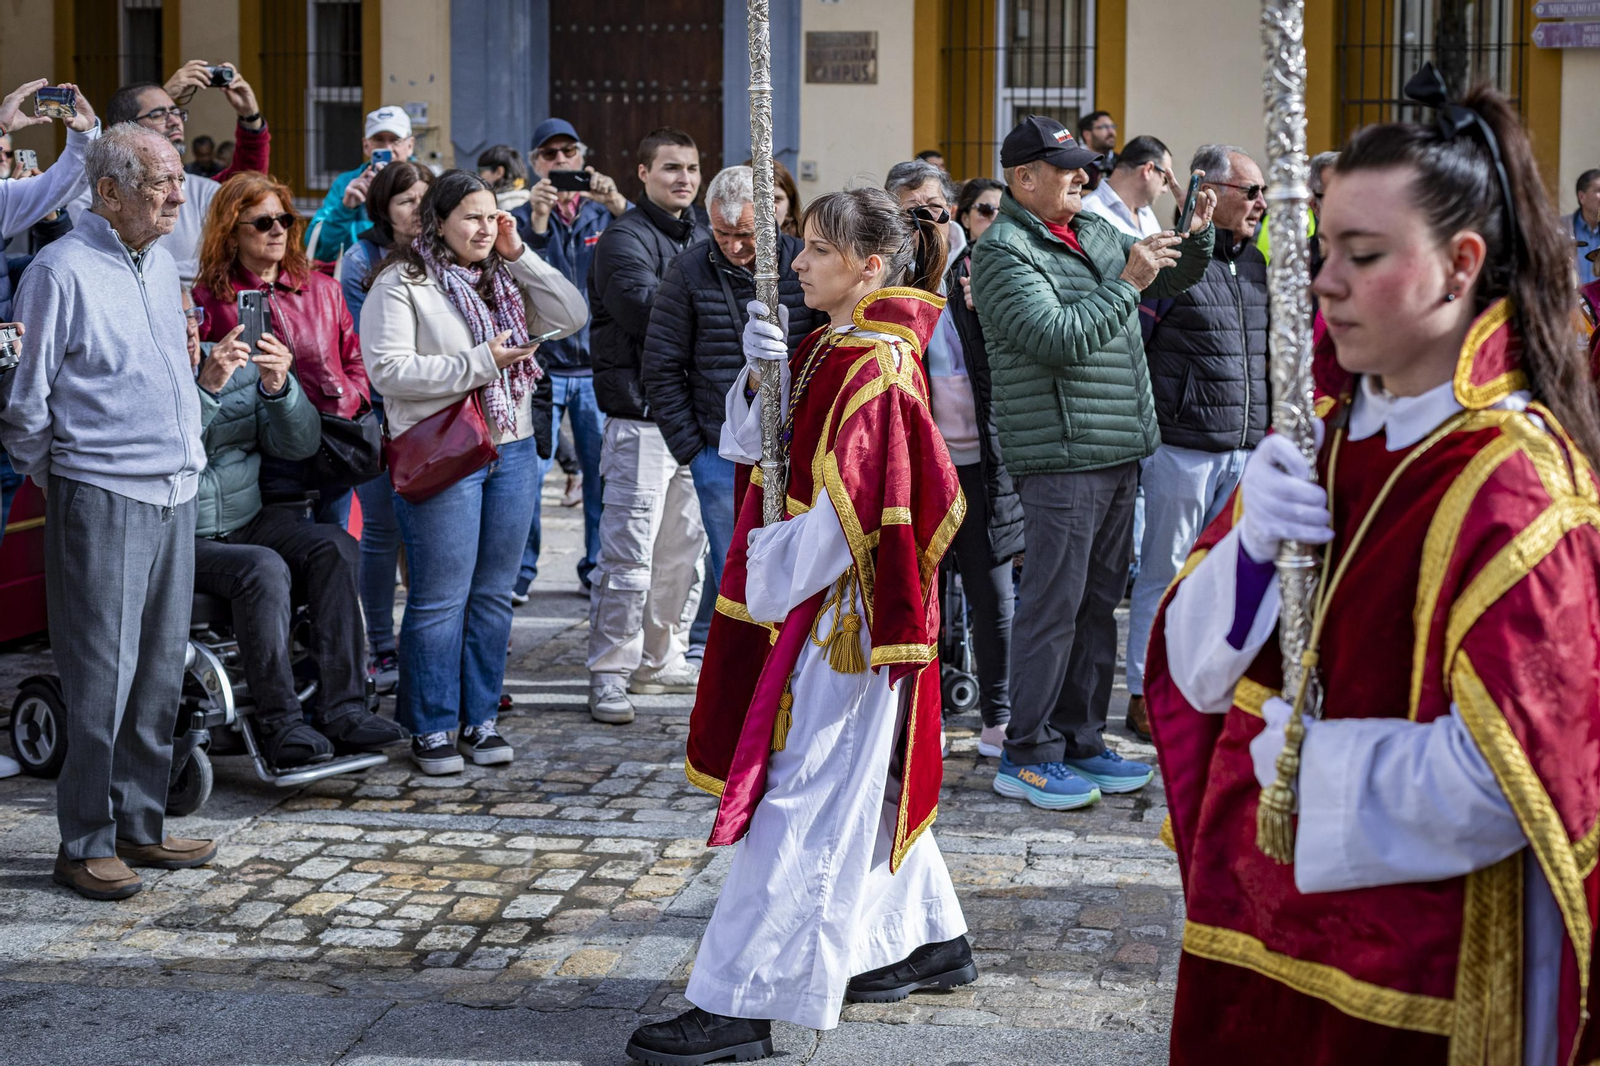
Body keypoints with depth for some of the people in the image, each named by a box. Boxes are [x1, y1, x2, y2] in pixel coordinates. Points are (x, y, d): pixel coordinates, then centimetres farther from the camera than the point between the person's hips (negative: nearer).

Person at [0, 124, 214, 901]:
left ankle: (139, 825, 21)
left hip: (175, 494, 8)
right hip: (102, 497, -8)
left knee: (160, 671, 11)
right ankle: (84, 845, 4)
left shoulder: (162, 264, 14)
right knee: (101, 677, -5)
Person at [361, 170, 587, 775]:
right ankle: (431, 729, 7)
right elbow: (388, 369, -15)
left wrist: (518, 256, -1)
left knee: (493, 594, 10)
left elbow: (572, 317, 5)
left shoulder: (506, 278, 13)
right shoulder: (401, 285, -5)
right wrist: (480, 363, -16)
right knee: (441, 598, -3)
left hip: (514, 450, 6)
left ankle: (479, 719, 19)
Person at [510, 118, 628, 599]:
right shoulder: (521, 220, 5)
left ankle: (598, 567, 16)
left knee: (603, 470, 3)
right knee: (527, 471, -7)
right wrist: (537, 223, -26)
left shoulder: (605, 214, 8)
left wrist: (617, 204, -28)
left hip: (599, 365, 2)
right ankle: (518, 572, 2)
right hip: (541, 363, -2)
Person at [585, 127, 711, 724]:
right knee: (629, 553, -7)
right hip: (643, 415, -8)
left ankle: (662, 659, 25)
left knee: (684, 549, 14)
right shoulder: (626, 238, -8)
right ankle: (609, 675, -2)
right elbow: (643, 306, -26)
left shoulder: (704, 238, 17)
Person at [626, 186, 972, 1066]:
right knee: (860, 784, 19)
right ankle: (929, 942, 33)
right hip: (816, 601, 10)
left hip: (843, 611, -10)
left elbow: (846, 510, -22)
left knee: (800, 801, -7)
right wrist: (765, 376, -8)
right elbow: (757, 447, 9)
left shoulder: (877, 369, -18)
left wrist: (776, 572, -14)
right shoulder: (828, 352, 11)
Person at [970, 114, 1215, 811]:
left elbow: (1166, 280, 28)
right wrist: (1125, 282, -17)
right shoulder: (1004, 252, -10)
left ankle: (1081, 743, 22)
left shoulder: (1096, 232, 15)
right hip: (1061, 457, -9)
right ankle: (1026, 757, 1)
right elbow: (1060, 339, -22)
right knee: (1052, 605, -6)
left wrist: (1195, 238, 9)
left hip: (1120, 451, 9)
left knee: (1098, 602, 13)